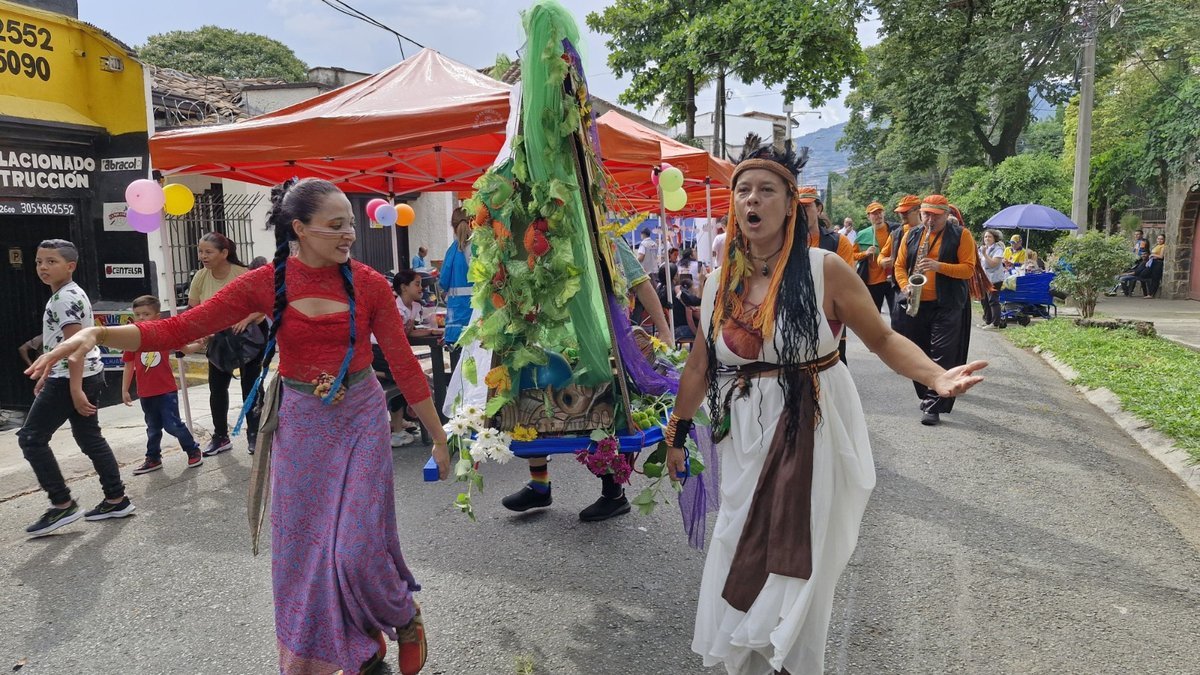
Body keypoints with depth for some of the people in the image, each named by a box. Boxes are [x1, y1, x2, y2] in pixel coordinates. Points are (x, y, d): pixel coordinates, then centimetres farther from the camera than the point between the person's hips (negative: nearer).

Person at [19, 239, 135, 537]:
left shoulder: (64, 298, -16)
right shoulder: (70, 294, 16)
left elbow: (76, 345, -23)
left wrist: (75, 389, -26)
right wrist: (46, 375, 30)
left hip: (72, 379, -10)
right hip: (88, 375, 10)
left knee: (31, 437, -1)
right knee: (89, 438, 13)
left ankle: (62, 504, 1)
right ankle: (117, 499, 16)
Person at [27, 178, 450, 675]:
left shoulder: (370, 284, -10)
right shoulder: (265, 284, -8)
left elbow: (404, 365, -7)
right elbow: (181, 328, -8)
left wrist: (440, 437, -4)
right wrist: (97, 333, -24)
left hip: (361, 419, -2)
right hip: (300, 424, 2)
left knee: (357, 548, -4)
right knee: (302, 548, 10)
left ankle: (405, 617, 28)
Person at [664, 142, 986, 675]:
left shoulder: (824, 270, -9)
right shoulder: (718, 287, 2)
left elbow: (882, 339, -6)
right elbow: (699, 367, 11)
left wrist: (937, 376, -23)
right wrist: (676, 434, 16)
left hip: (812, 437, -3)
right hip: (745, 441, 4)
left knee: (796, 569, 3)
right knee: (740, 566, 11)